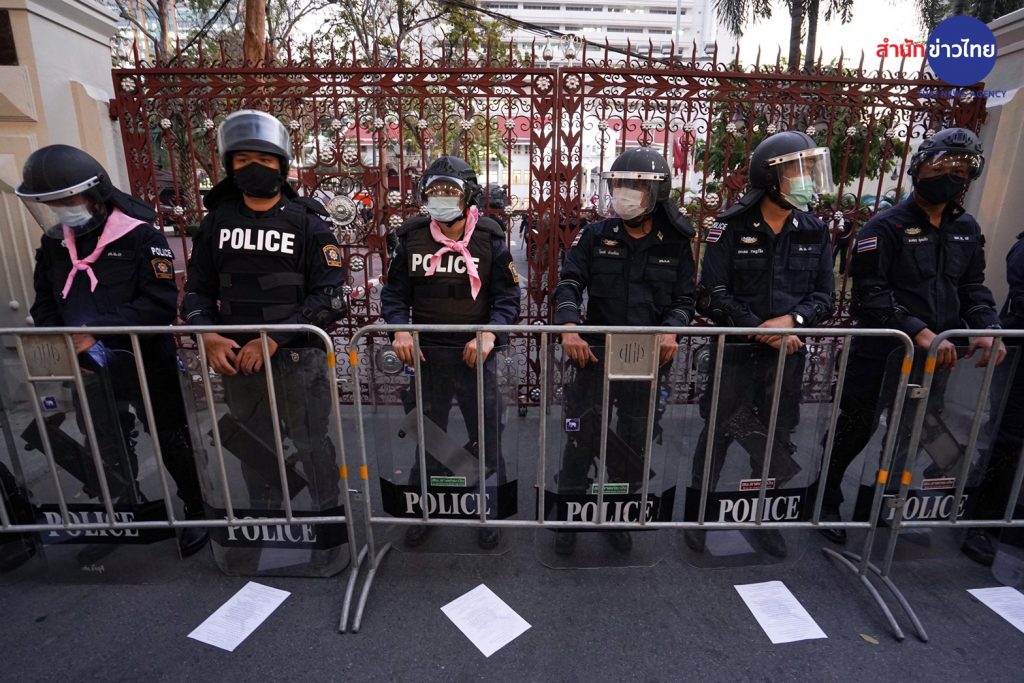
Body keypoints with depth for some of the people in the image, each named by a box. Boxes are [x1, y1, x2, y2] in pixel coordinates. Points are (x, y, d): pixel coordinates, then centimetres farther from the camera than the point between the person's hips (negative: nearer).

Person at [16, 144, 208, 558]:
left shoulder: (141, 237, -12)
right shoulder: (54, 243, 7)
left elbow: (161, 304, -21)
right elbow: (45, 304, 13)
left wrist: (98, 330, -25)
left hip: (147, 364, -6)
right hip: (90, 370, 6)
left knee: (172, 441, 7)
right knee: (104, 453, 19)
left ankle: (198, 512, 25)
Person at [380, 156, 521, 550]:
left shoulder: (489, 239, -3)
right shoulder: (412, 238, 3)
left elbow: (507, 297, -3)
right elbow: (394, 293, 7)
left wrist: (490, 334, -20)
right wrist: (400, 330, -11)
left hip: (475, 353, -2)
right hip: (427, 354, 2)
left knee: (486, 437, 10)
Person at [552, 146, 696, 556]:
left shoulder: (675, 244, 4)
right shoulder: (595, 236, 1)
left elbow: (684, 299, 6)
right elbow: (569, 284, -6)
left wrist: (671, 328, -15)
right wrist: (569, 325, -24)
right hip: (597, 352, -1)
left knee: (634, 441, 14)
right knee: (582, 437, 3)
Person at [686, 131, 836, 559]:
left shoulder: (815, 233, 6)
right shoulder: (732, 229, -8)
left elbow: (825, 297, 4)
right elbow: (712, 296, -12)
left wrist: (790, 320, -15)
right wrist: (759, 329, -17)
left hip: (789, 355, 5)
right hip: (736, 352, -4)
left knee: (777, 439, 15)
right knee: (718, 433, 7)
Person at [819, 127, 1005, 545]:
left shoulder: (966, 229, 12)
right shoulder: (887, 227, -9)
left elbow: (972, 288, 16)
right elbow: (869, 294, -16)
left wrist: (985, 328, -2)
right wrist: (917, 331, -25)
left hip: (936, 355, 6)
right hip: (881, 353, -6)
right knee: (854, 431, 4)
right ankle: (827, 501, 23)